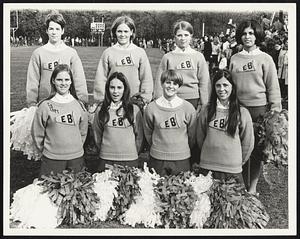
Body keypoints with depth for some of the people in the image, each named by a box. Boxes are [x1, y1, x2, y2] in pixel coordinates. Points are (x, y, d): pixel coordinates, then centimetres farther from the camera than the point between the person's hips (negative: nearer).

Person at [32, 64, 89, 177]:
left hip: (76, 158, 3)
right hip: (52, 159, -2)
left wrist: (76, 147, 9)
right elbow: (37, 133, 2)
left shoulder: (79, 105, 3)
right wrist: (46, 150, 7)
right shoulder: (45, 105, -5)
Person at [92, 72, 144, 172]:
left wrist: (133, 153, 6)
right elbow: (97, 135, 10)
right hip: (106, 160, 1)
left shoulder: (134, 110, -2)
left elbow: (139, 136, 6)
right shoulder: (101, 109, 1)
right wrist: (105, 150, 9)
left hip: (130, 160, 0)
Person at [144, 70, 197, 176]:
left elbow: (192, 135, 5)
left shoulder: (188, 108, -5)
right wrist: (158, 148, 11)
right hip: (157, 160, 0)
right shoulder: (151, 108, -5)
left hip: (182, 160, 0)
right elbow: (148, 133, 7)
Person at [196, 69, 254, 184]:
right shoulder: (206, 110, 2)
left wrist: (237, 162, 8)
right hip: (206, 168, 2)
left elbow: (248, 144, 3)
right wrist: (209, 155, 11)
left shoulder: (242, 113, -3)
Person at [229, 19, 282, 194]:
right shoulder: (234, 59, 7)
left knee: (257, 149, 4)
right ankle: (242, 185, 25)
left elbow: (273, 86, -1)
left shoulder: (265, 59, -1)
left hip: (259, 108, -2)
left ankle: (253, 187, 19)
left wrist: (274, 110, -4)